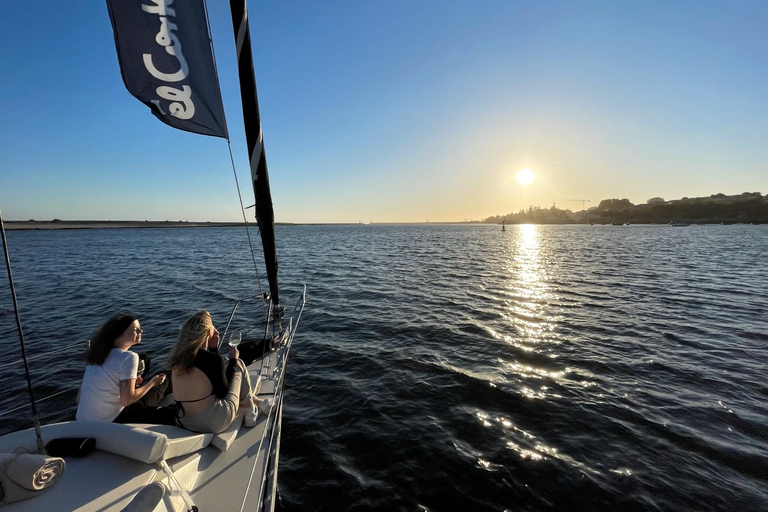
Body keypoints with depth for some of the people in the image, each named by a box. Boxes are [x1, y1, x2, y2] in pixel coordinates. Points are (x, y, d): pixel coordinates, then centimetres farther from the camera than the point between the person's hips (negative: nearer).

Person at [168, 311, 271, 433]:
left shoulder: (179, 355, 0)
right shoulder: (212, 359, -20)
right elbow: (223, 392, -6)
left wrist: (213, 349, 9)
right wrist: (233, 360, 0)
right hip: (213, 423, -7)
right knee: (239, 364, 7)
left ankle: (259, 403, 38)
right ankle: (250, 413, 21)